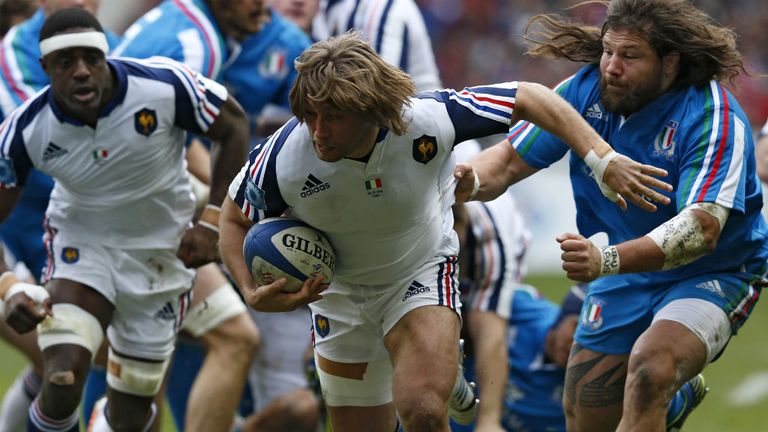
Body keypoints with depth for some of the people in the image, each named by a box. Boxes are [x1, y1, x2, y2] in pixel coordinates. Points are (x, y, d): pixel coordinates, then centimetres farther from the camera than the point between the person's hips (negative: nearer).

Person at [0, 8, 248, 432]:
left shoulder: (165, 86, -24)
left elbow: (233, 126, -7)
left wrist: (213, 225, -10)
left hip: (160, 250, 1)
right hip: (81, 244, -1)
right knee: (62, 384, -25)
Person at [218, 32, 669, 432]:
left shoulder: (426, 121, -32)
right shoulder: (282, 158, -29)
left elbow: (530, 98, -18)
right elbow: (235, 219, -7)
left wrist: (601, 157, -25)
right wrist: (254, 293, -23)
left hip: (421, 272, -2)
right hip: (339, 293, 2)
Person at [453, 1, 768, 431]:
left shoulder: (714, 117, -27)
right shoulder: (587, 91, -11)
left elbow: (703, 227, -38)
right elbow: (512, 158, -3)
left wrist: (608, 260, -52)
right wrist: (469, 181, -28)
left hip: (713, 275, -6)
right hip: (627, 281, 6)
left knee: (650, 368, -34)